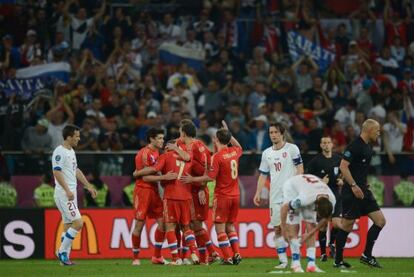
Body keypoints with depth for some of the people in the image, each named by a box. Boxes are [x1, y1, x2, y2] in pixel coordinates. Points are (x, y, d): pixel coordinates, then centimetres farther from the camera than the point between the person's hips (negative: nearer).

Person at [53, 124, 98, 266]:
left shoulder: (71, 151, 16)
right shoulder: (60, 152, -14)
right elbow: (57, 172, -21)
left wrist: (88, 186, 25)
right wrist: (67, 190, -27)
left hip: (71, 194, 10)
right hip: (64, 194, -10)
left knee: (68, 225, 9)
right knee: (78, 223, -14)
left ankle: (65, 256, 12)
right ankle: (62, 251, -5)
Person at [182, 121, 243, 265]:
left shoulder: (217, 156, -15)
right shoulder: (234, 152, 4)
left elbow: (210, 177, -18)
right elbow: (239, 147, 30)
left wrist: (192, 179, -8)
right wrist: (228, 133, 31)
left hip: (222, 196, -7)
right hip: (235, 195, 7)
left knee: (220, 228, 0)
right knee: (230, 226, 16)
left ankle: (228, 257, -6)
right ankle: (237, 254, 6)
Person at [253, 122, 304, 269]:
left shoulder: (292, 149, -1)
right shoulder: (267, 153, 14)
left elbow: (300, 169, -4)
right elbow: (263, 175, 17)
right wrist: (258, 193, 8)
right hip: (275, 196, 5)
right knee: (277, 228, 2)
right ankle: (283, 260, 6)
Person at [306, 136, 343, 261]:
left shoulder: (338, 159, 6)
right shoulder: (315, 161, -5)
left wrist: (341, 181, 1)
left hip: (335, 195, 2)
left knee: (337, 224, -11)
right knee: (323, 226, -1)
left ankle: (332, 243, 18)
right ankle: (323, 253, 14)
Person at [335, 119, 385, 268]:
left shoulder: (368, 147, 14)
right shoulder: (355, 146, -14)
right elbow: (343, 166, -20)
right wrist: (354, 186, -23)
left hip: (363, 190, 9)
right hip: (352, 192, -9)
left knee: (380, 221, 1)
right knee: (347, 225, -3)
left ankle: (367, 255, 7)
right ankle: (338, 260, 8)